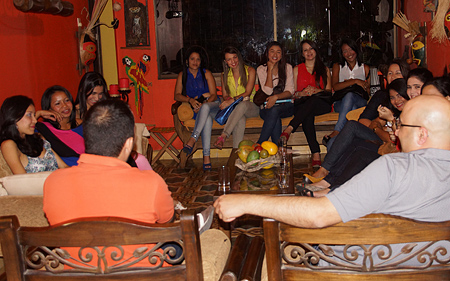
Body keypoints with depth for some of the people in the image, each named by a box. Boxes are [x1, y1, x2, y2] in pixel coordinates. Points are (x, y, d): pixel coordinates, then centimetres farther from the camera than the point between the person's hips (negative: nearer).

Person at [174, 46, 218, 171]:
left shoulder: (206, 73, 6)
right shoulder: (182, 75, 10)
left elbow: (214, 95, -1)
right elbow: (177, 95, 0)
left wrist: (203, 104, -21)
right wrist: (190, 100, -20)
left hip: (212, 105, 0)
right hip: (195, 110, 0)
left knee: (205, 108, -39)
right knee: (207, 118, -37)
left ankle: (192, 140, -46)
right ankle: (206, 156, -45)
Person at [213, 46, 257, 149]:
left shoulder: (250, 71, -1)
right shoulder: (225, 75, 10)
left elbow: (248, 93, -11)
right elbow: (225, 95, 9)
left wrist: (232, 100, -27)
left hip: (251, 107, -1)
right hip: (234, 108, 2)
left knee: (243, 104, -40)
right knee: (240, 119, -38)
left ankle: (223, 136, -50)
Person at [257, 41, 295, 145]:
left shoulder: (287, 67, 7)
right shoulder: (261, 69, 4)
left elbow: (290, 92, -1)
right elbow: (268, 91, -9)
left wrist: (276, 97, -21)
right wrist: (270, 69, -8)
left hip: (285, 105, 0)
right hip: (267, 106, 0)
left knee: (274, 110, -35)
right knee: (275, 118, -35)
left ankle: (259, 145, -33)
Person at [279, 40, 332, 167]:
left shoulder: (324, 69, 22)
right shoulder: (297, 69, 22)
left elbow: (329, 91, 11)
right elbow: (293, 92, 14)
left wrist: (316, 91, -11)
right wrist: (301, 93, -10)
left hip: (322, 104, 0)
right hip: (302, 104, 0)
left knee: (313, 100, -40)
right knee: (307, 116, -39)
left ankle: (288, 130, -54)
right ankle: (316, 154, -51)